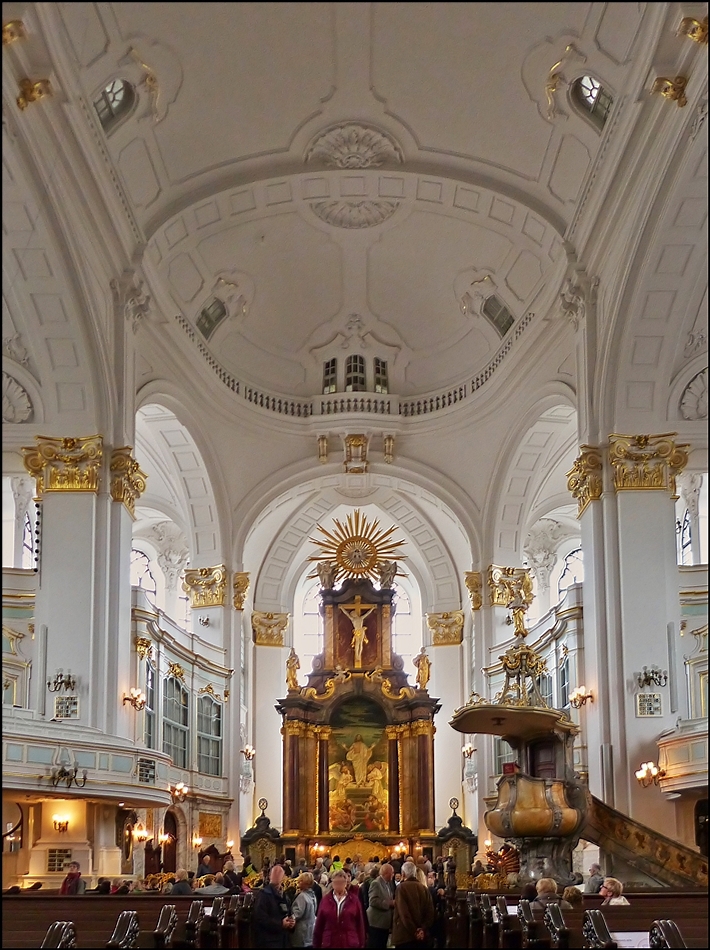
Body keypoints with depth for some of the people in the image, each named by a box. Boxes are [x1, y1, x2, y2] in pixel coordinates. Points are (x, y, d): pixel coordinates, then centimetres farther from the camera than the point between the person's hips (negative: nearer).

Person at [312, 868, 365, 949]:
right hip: (329, 943, 1)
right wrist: (316, 945, 3)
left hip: (350, 943, -1)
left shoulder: (354, 900, 1)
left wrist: (361, 944, 2)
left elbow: (360, 924, 3)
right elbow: (319, 925, 4)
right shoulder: (326, 900, 2)